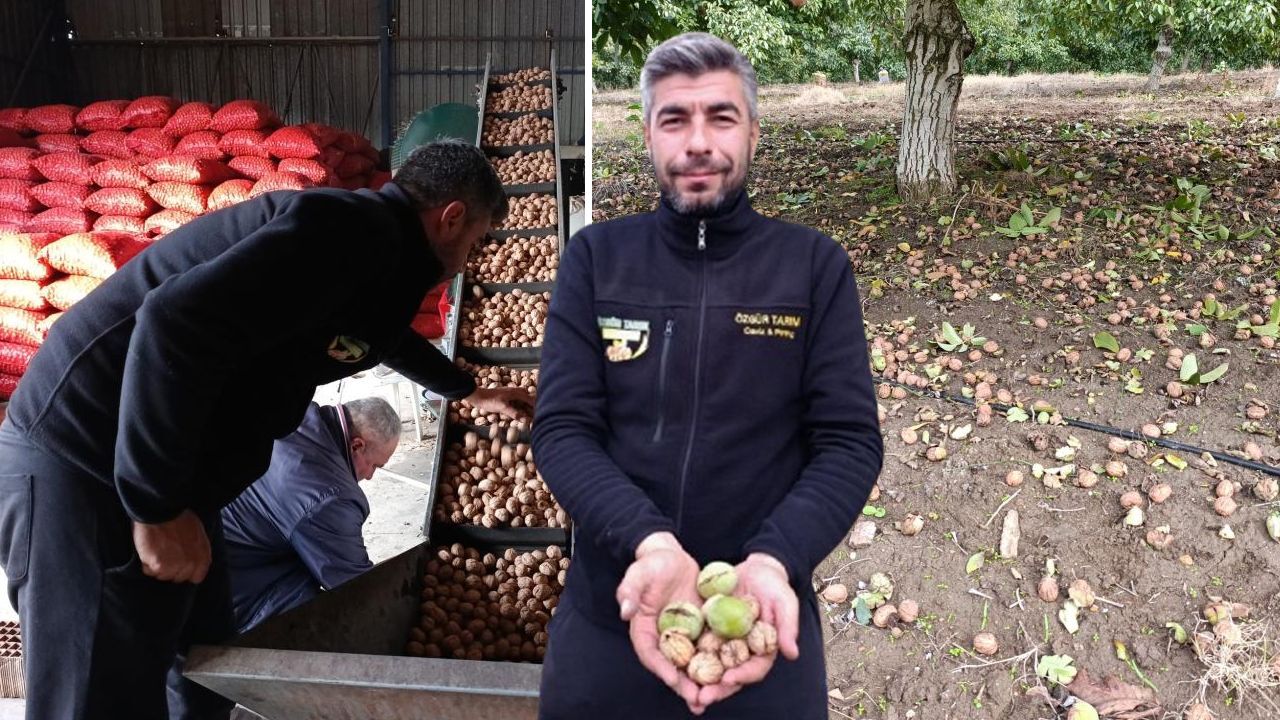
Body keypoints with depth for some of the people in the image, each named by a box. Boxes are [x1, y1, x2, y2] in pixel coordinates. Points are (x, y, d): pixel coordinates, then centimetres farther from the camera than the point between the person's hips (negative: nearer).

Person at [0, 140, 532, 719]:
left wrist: (470, 392, 53)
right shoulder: (353, 231, -19)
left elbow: (393, 339, 38)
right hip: (81, 462, -10)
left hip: (166, 481, 10)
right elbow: (176, 326, -30)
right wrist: (159, 505, -24)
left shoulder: (371, 246, 14)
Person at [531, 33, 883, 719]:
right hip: (608, 619, 1)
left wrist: (774, 560, -24)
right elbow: (562, 428, -7)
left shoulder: (815, 265, -2)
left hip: (766, 622, 0)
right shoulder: (596, 257, -1)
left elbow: (849, 441, -6)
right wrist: (647, 541, -25)